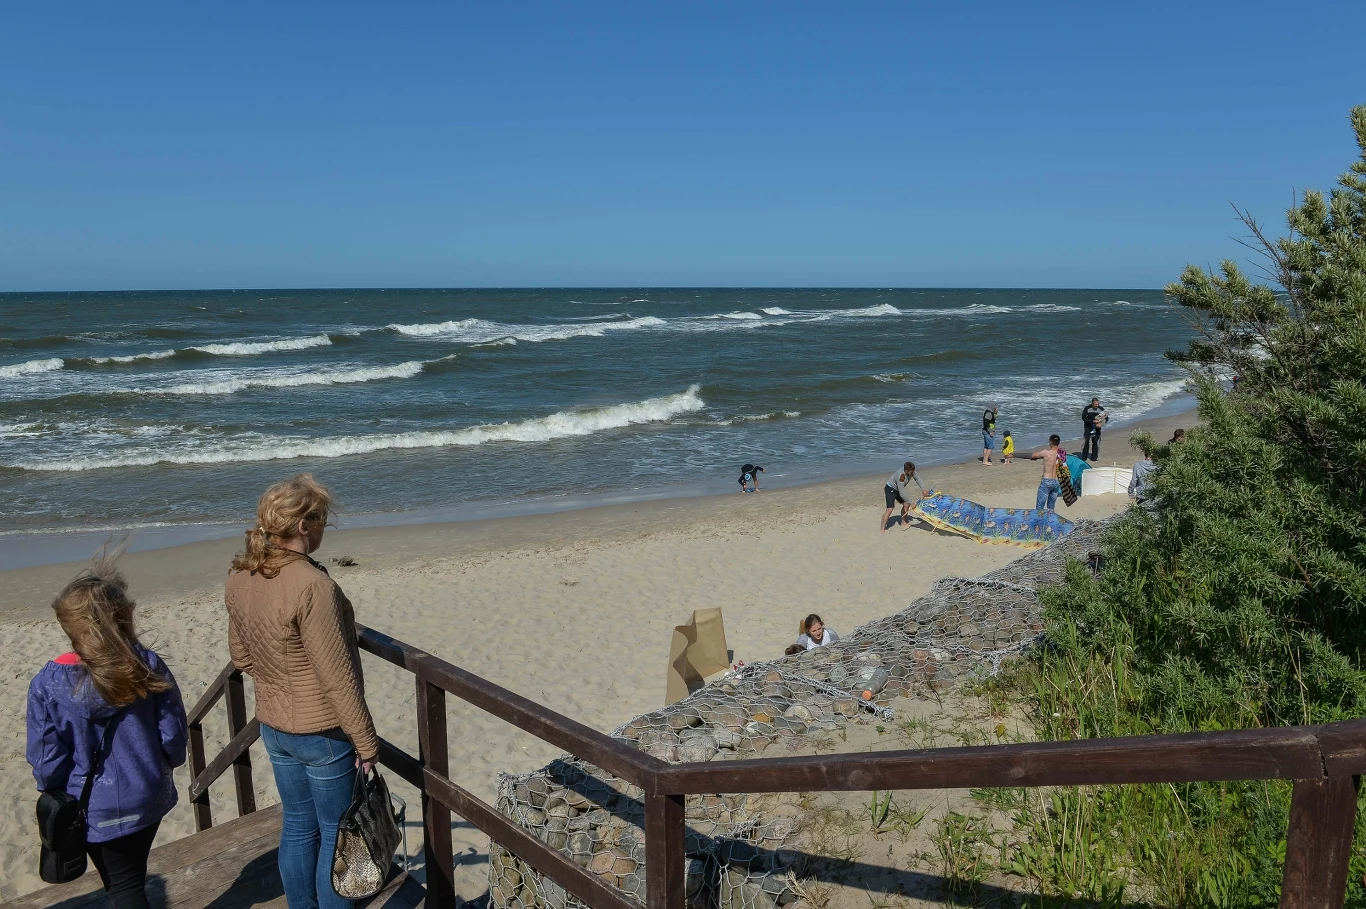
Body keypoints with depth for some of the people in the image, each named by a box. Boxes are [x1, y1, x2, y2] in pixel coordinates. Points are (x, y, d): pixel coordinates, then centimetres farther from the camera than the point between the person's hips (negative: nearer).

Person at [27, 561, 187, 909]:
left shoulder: (47, 685, -19)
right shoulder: (148, 666, -16)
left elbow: (47, 759, -12)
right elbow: (173, 733, -10)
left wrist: (52, 791, 9)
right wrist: (168, 762, 12)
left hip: (96, 808, -2)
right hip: (148, 796, 2)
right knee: (133, 875, 27)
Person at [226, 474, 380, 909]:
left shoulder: (240, 576, -4)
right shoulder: (313, 586, -28)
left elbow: (240, 653, 10)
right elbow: (337, 677, -24)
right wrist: (366, 740, -14)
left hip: (273, 726, 7)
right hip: (322, 732, -7)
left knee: (297, 826, 22)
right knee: (337, 834, 11)